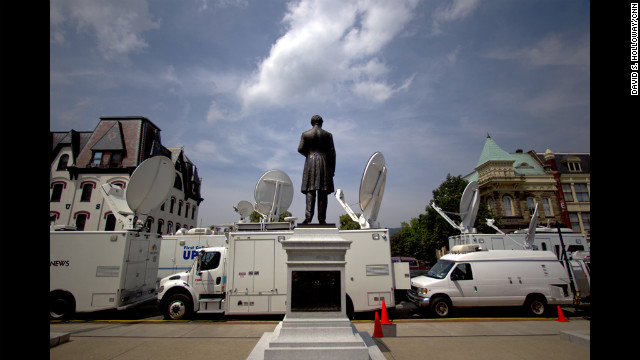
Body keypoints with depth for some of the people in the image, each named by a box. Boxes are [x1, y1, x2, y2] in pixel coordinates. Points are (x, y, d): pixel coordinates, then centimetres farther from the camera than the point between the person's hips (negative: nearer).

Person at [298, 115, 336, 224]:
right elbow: (332, 152, 4)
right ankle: (322, 218, 1)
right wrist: (332, 169, 8)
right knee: (322, 192, 1)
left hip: (310, 163, 0)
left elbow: (300, 149, 0)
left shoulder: (305, 134, 6)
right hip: (324, 164, 0)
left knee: (310, 190, 0)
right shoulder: (328, 135, 6)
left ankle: (308, 215, -14)